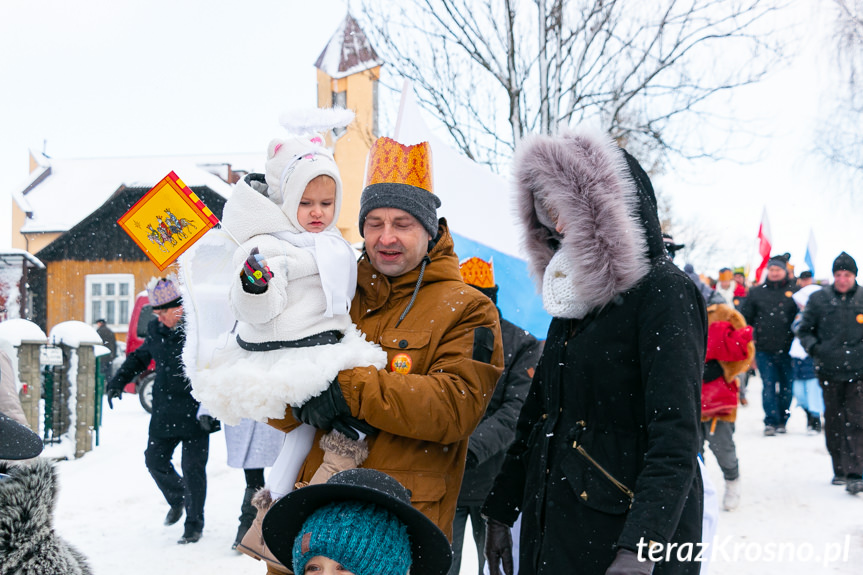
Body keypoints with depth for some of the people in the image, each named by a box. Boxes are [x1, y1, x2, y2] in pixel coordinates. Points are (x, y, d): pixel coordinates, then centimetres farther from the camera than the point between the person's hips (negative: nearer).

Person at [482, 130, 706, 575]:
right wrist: (500, 514, 16)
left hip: (625, 530, -7)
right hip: (551, 525, 7)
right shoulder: (574, 296, 11)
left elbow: (675, 444, -20)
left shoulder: (665, 292, -12)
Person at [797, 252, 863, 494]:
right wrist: (813, 347, -6)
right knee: (833, 423, 9)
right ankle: (840, 469, 23)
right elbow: (804, 329, 12)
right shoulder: (819, 299, 3)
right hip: (829, 372, 2)